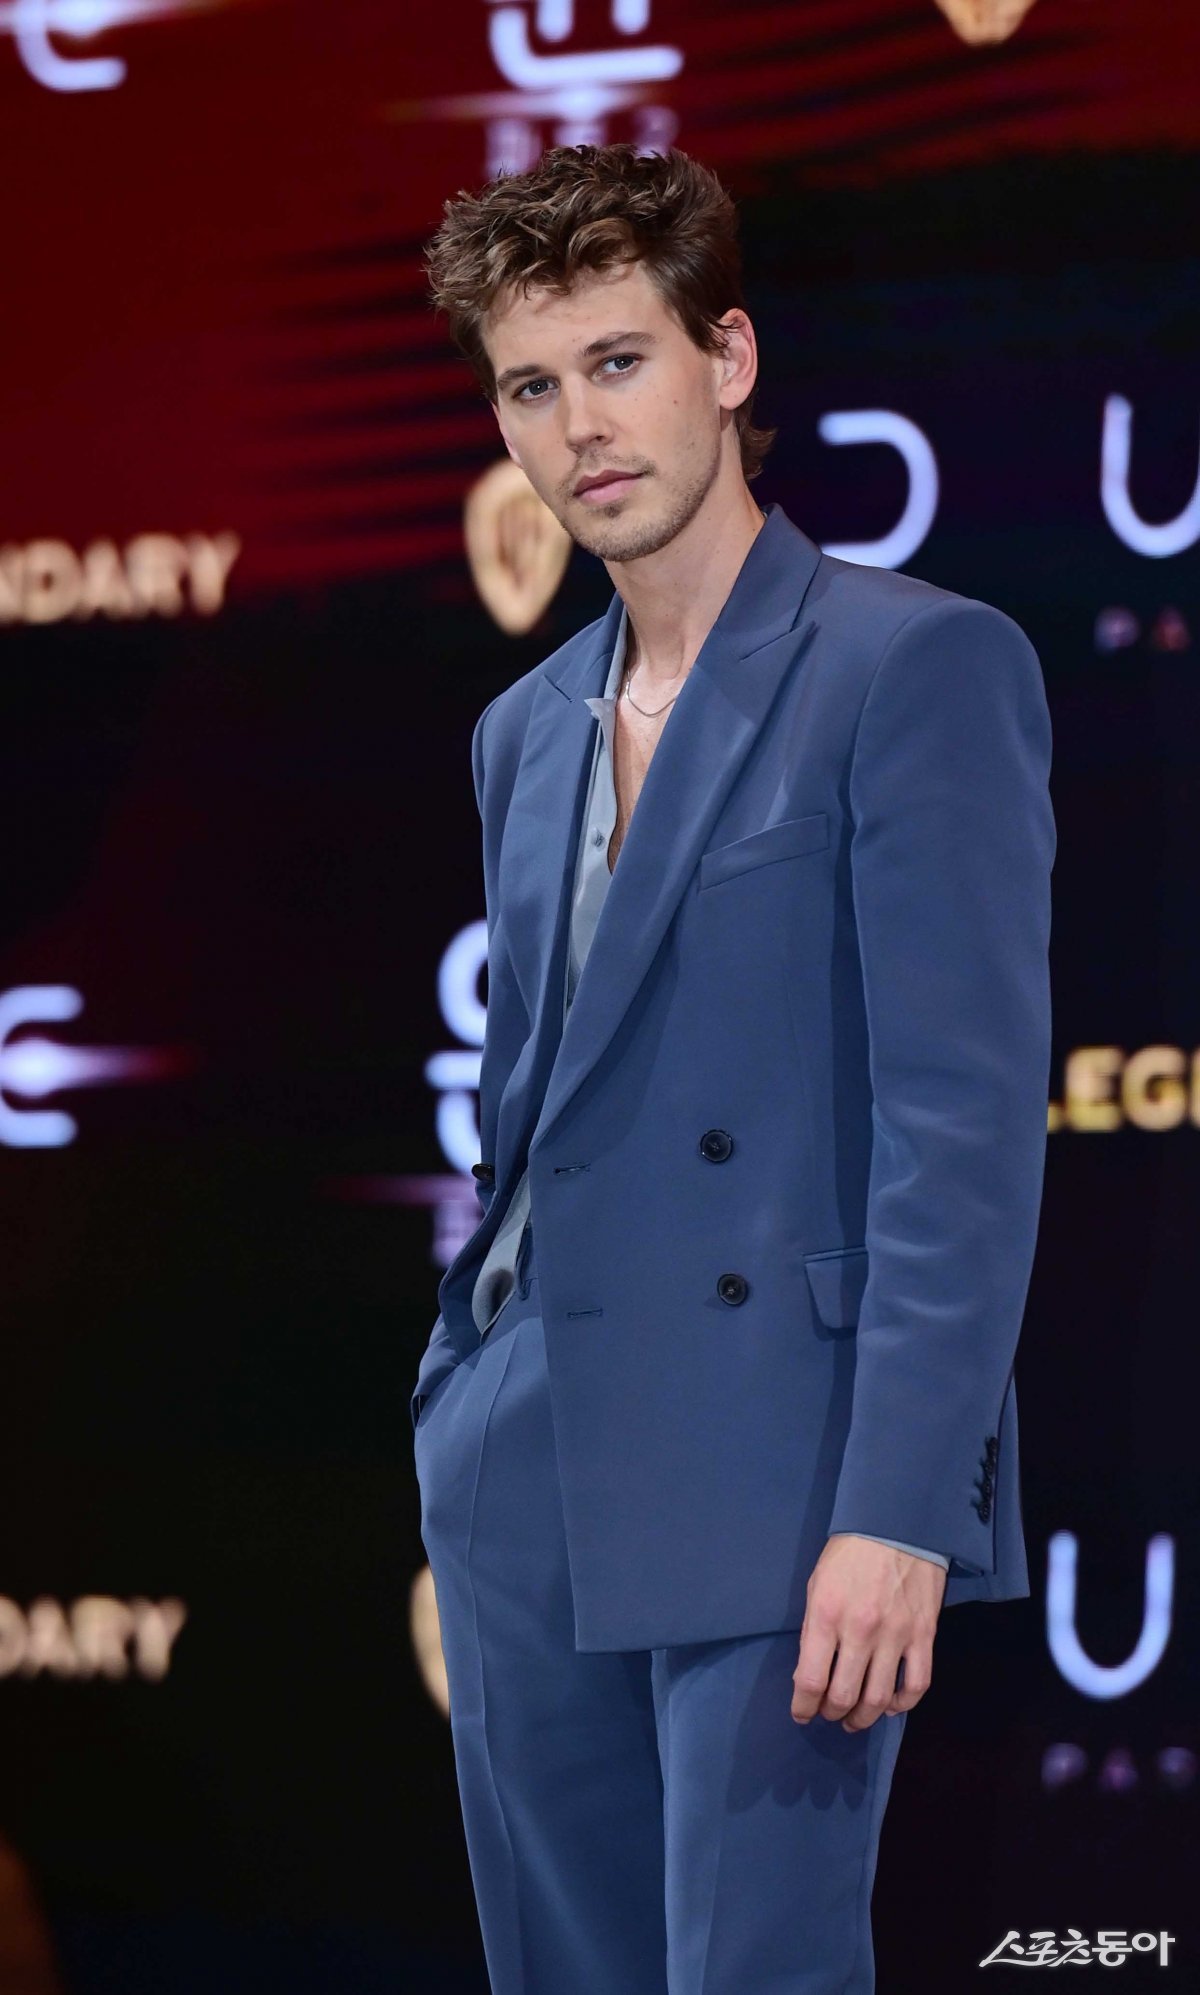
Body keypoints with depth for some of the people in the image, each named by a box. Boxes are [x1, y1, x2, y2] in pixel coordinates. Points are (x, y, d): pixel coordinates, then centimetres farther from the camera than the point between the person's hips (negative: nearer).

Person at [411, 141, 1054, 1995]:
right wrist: (465, 1423, 16)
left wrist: (898, 1511, -19)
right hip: (530, 1488, 7)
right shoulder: (527, 733, 17)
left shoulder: (916, 667, -6)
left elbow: (968, 1120, -13)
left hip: (777, 1490, -7)